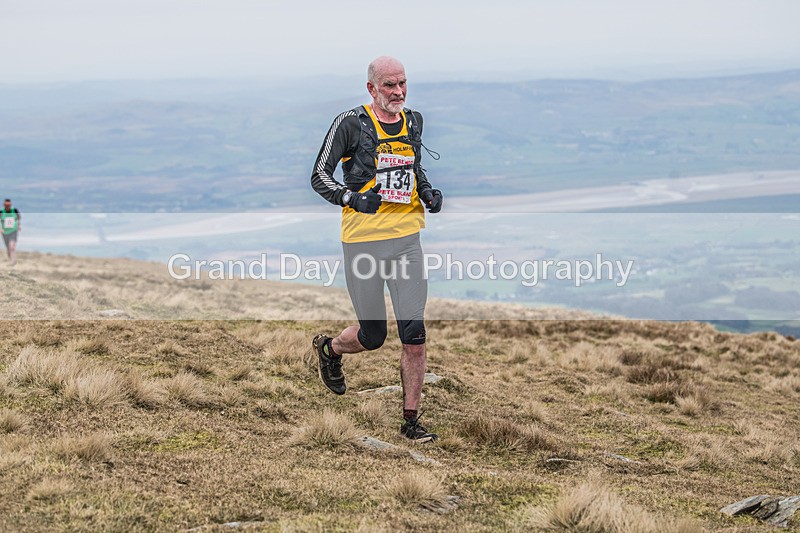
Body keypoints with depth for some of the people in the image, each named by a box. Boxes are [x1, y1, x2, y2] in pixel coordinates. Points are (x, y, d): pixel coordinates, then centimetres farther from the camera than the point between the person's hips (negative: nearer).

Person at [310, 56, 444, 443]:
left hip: (406, 240, 4)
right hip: (363, 240, -4)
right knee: (372, 336, 5)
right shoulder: (350, 123, -5)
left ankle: (411, 420, 4)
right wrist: (352, 198, -21)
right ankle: (329, 349, 39)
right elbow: (319, 176, -4)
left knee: (414, 334, -6)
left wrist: (428, 193, 8)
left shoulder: (412, 122, 12)